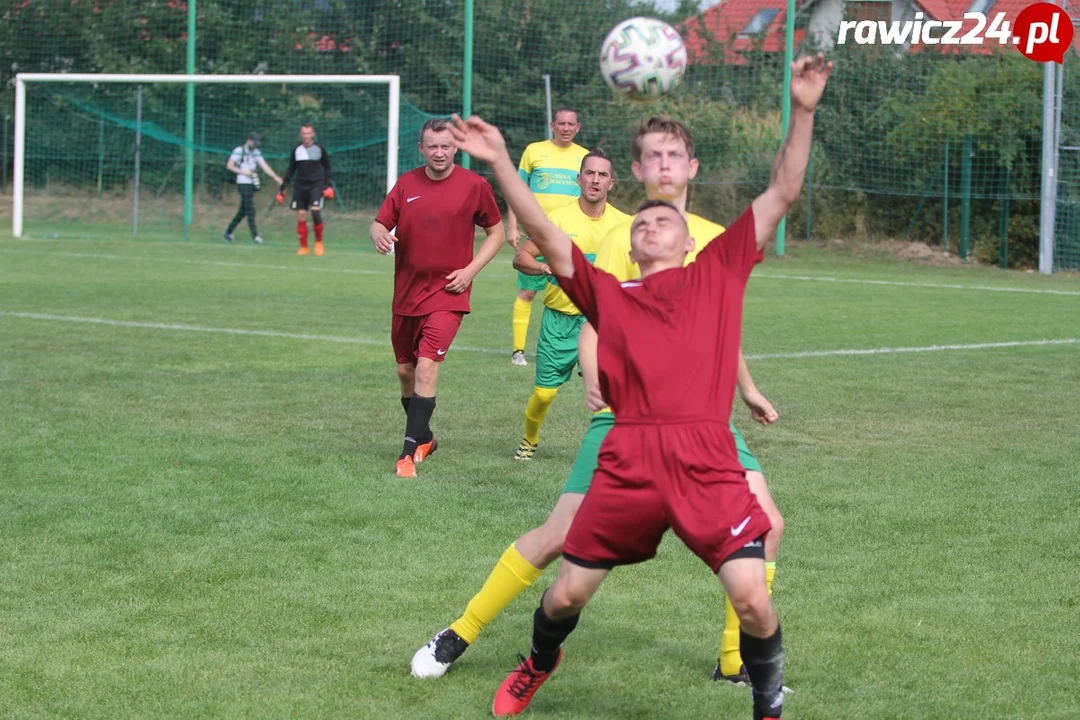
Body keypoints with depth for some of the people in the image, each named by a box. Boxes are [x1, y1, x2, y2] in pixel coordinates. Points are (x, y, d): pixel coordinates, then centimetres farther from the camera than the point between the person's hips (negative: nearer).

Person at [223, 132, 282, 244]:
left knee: (243, 211, 10)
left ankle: (228, 233, 20)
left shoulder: (256, 152, 14)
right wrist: (243, 172, -17)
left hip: (252, 184, 7)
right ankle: (255, 236, -12)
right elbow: (229, 166, -8)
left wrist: (275, 177, -5)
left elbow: (265, 166, 7)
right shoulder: (239, 150, -6)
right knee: (250, 210, -11)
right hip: (243, 183, -7)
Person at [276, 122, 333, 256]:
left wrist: (327, 185, -4)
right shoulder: (296, 150, 6)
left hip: (316, 185, -3)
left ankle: (319, 242, -1)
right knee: (301, 216, -1)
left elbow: (327, 168, 8)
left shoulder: (320, 149, -1)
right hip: (300, 186, 3)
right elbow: (291, 170, 13)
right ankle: (303, 247, 8)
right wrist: (282, 188, 9)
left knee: (315, 211, -19)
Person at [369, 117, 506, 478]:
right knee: (405, 371, 13)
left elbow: (497, 231, 5)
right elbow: (380, 223, 6)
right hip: (406, 292, 4)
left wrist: (470, 270, -7)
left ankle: (410, 452, -16)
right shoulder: (406, 184, 3)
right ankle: (424, 437, 36)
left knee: (427, 368, -17)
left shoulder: (474, 185, -4)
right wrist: (379, 235, -19)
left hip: (448, 293, -4)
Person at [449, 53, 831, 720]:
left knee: (753, 598, -15)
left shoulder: (719, 272, 17)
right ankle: (539, 665, 42)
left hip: (707, 463, -1)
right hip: (627, 459, 2)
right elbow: (544, 232, 14)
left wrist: (803, 113, 6)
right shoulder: (607, 293, 19)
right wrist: (501, 162, 6)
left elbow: (782, 194, 14)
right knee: (567, 595, 8)